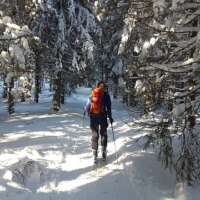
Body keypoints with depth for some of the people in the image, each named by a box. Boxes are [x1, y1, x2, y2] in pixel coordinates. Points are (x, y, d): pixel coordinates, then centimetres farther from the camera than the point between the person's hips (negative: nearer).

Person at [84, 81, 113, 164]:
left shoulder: (93, 93, 2)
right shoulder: (106, 94, -4)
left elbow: (88, 103, 9)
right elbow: (108, 106, -6)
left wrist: (85, 110, 27)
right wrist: (110, 117, -1)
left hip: (93, 116, 2)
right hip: (102, 115, -2)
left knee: (94, 135, 8)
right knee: (103, 134, 13)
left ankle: (95, 155, 5)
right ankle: (104, 153, 13)